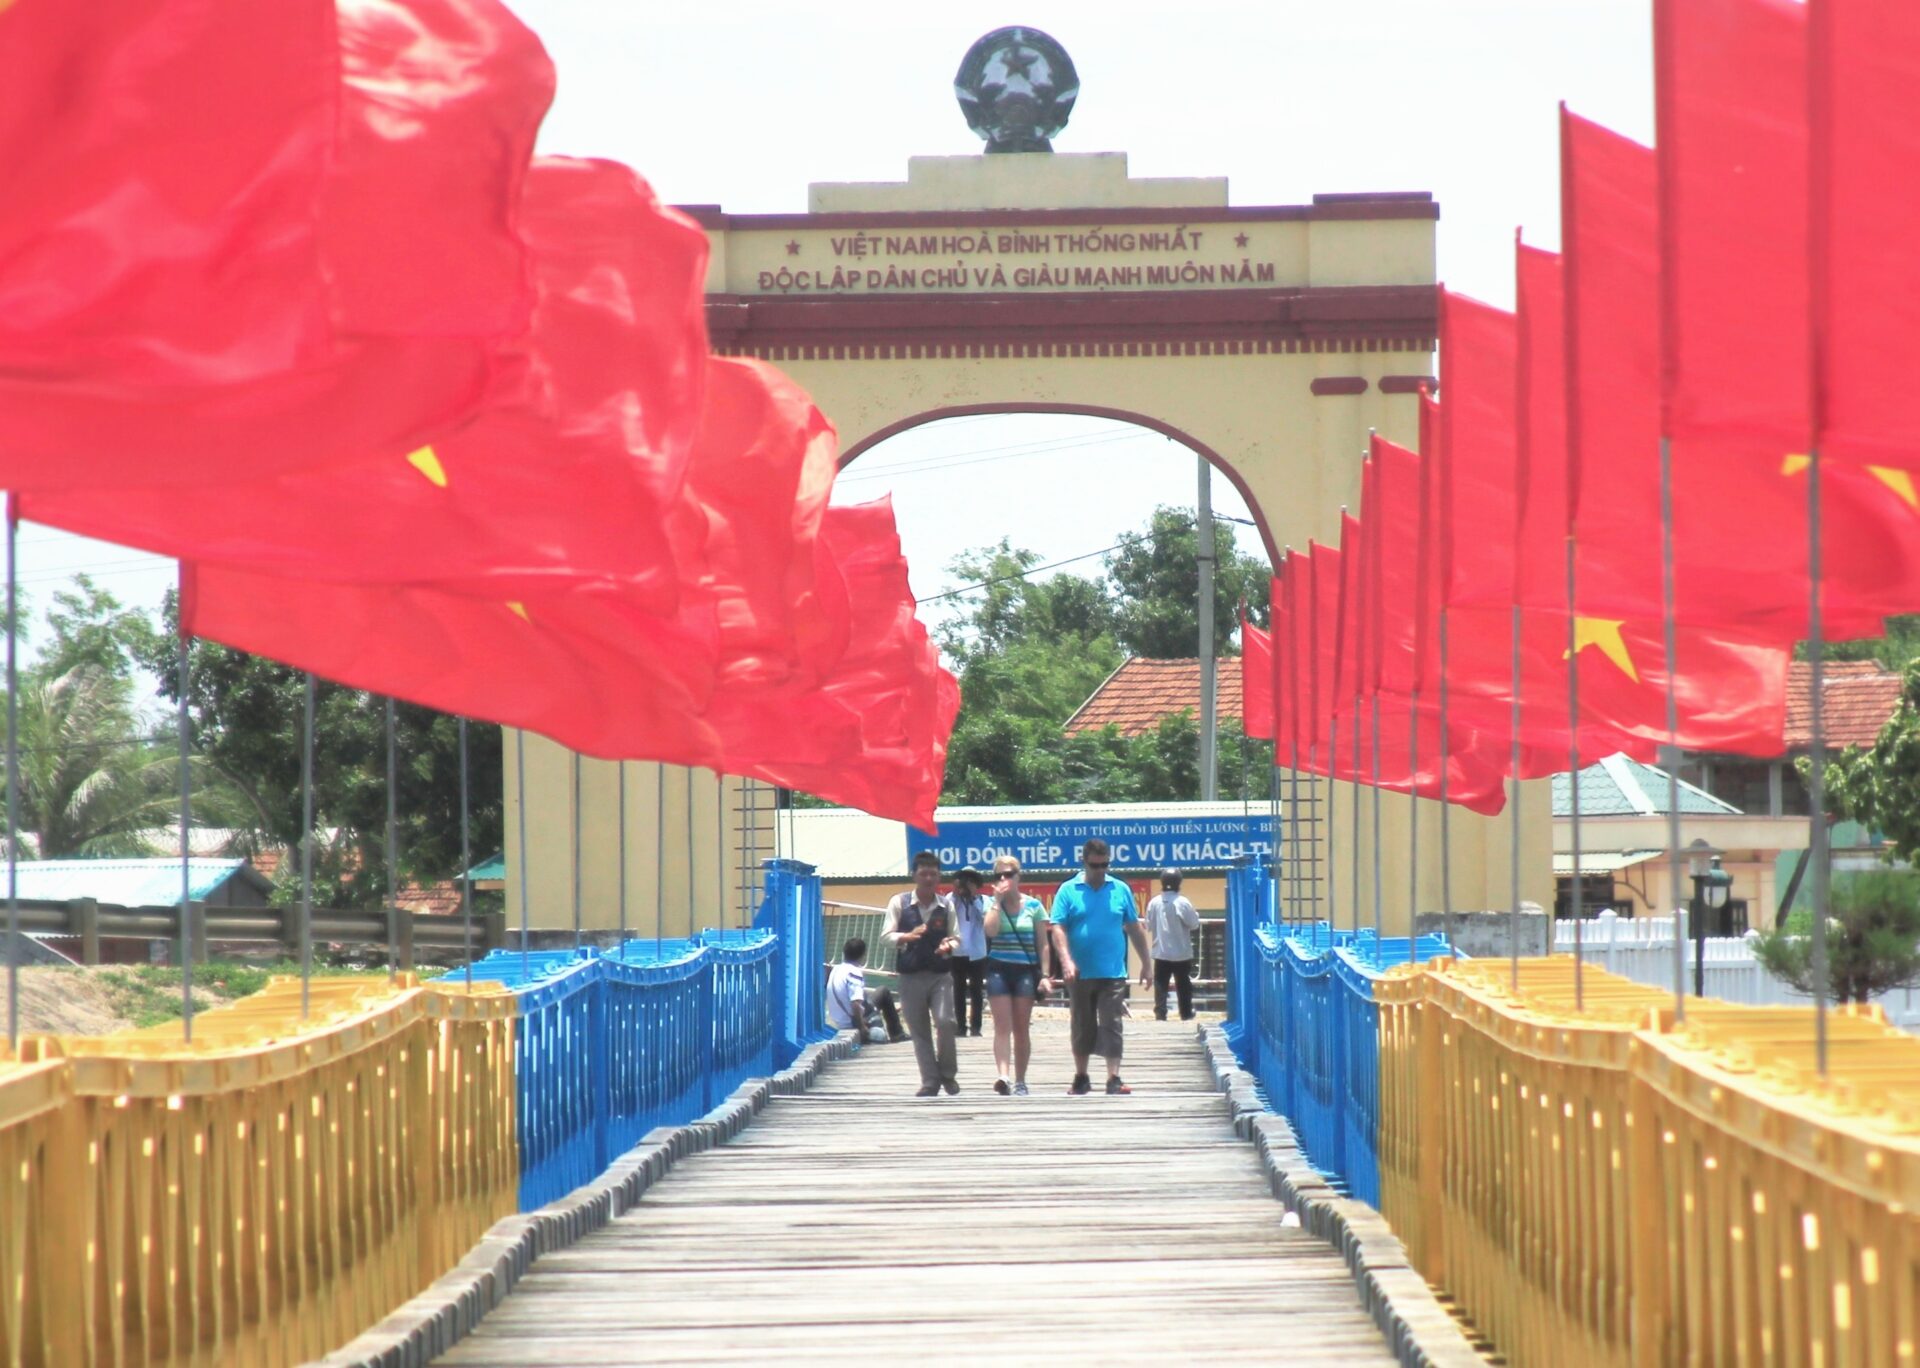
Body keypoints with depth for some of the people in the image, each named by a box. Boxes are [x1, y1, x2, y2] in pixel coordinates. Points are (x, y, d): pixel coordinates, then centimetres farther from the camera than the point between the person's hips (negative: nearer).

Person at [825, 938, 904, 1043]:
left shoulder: (836, 969, 5)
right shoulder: (854, 973, -20)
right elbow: (855, 1004, -31)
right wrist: (862, 1028, -20)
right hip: (852, 1023, -8)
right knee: (884, 993, 8)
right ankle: (896, 1034, 14)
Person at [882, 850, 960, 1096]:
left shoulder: (946, 905, 4)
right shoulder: (899, 903, 0)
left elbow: (955, 937, 12)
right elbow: (886, 935, -2)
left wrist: (950, 945, -12)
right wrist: (907, 937, -22)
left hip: (940, 975, 0)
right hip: (911, 976, 0)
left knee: (944, 1021, -16)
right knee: (919, 1032, 3)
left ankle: (948, 1073, 5)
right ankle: (930, 1081, 13)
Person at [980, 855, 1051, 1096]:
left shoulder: (1033, 905, 4)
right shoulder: (992, 904, 5)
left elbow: (1043, 944, 5)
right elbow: (990, 930, -14)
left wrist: (1045, 975, -2)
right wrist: (998, 900, -9)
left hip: (1025, 971, 0)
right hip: (999, 969, 0)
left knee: (1022, 1029, 4)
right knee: (1002, 1026, -11)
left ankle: (1020, 1081, 11)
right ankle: (1003, 1076, -23)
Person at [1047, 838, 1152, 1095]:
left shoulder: (1120, 890, 6)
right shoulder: (1068, 891, 0)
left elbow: (1134, 929, 11)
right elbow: (1058, 929, -6)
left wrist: (1146, 963, 11)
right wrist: (1066, 961, -19)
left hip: (1112, 974, 0)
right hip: (1080, 975, 0)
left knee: (1111, 1026, -5)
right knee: (1082, 1028, 10)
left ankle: (1114, 1079, -8)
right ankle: (1081, 1078, 21)